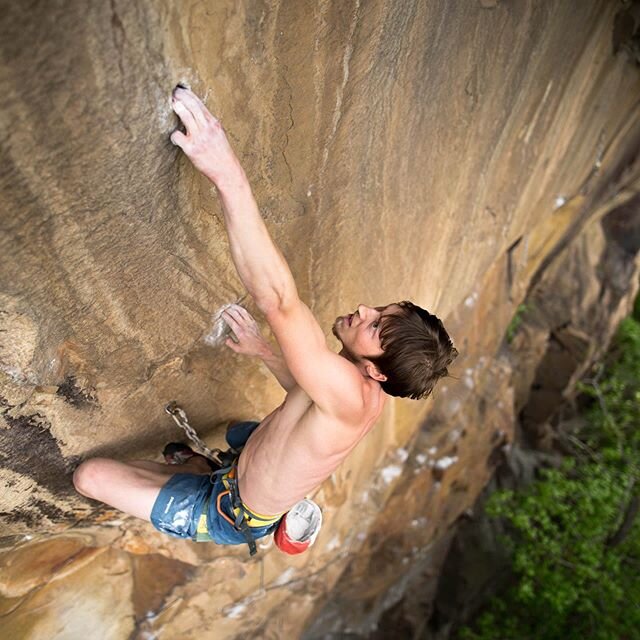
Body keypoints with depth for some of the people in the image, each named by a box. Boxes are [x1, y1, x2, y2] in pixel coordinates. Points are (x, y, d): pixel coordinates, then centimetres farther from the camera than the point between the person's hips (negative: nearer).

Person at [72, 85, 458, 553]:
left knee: (88, 474, -6)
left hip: (233, 517, -8)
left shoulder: (349, 395, -44)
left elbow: (278, 300, -58)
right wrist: (259, 349, 4)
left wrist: (229, 176, -62)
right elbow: (306, 392, 9)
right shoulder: (372, 393, -14)